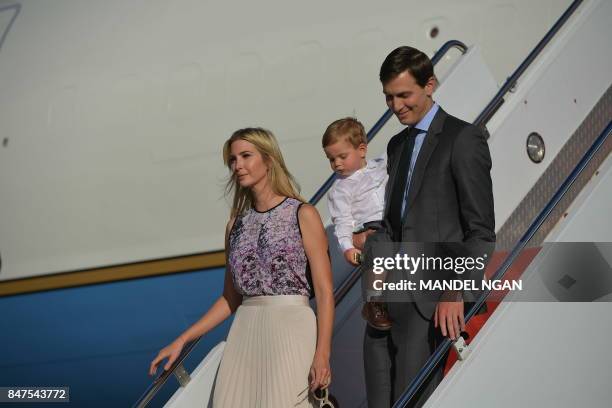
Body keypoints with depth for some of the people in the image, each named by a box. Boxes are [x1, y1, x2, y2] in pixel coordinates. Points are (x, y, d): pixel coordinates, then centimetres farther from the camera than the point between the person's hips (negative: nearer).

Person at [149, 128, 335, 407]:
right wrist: (181, 341, 12)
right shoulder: (236, 224, 13)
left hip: (290, 327, -4)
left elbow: (324, 291, -5)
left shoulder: (303, 214, 0)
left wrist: (322, 353, -15)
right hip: (244, 332, 4)